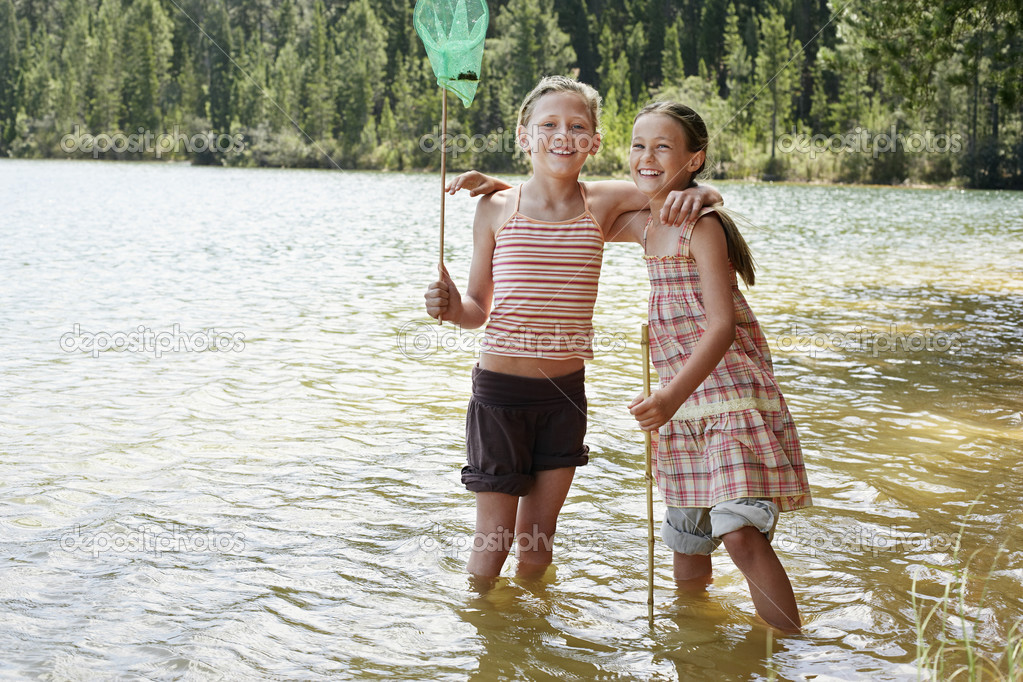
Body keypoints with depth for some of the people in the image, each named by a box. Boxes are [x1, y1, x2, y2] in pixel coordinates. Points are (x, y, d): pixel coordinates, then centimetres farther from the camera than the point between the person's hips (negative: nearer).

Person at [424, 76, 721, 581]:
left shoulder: (603, 203, -1)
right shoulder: (497, 208, -4)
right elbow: (479, 308, 3)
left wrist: (694, 194, -17)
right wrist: (452, 308, -18)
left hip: (565, 392, 2)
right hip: (500, 391, -2)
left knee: (539, 535, 14)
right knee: (494, 538, 5)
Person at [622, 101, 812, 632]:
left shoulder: (701, 225, -13)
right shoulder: (646, 224, 10)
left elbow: (722, 325, -21)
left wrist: (672, 396, -32)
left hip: (733, 395, -8)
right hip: (682, 405, 8)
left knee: (740, 533, -20)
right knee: (685, 538, 15)